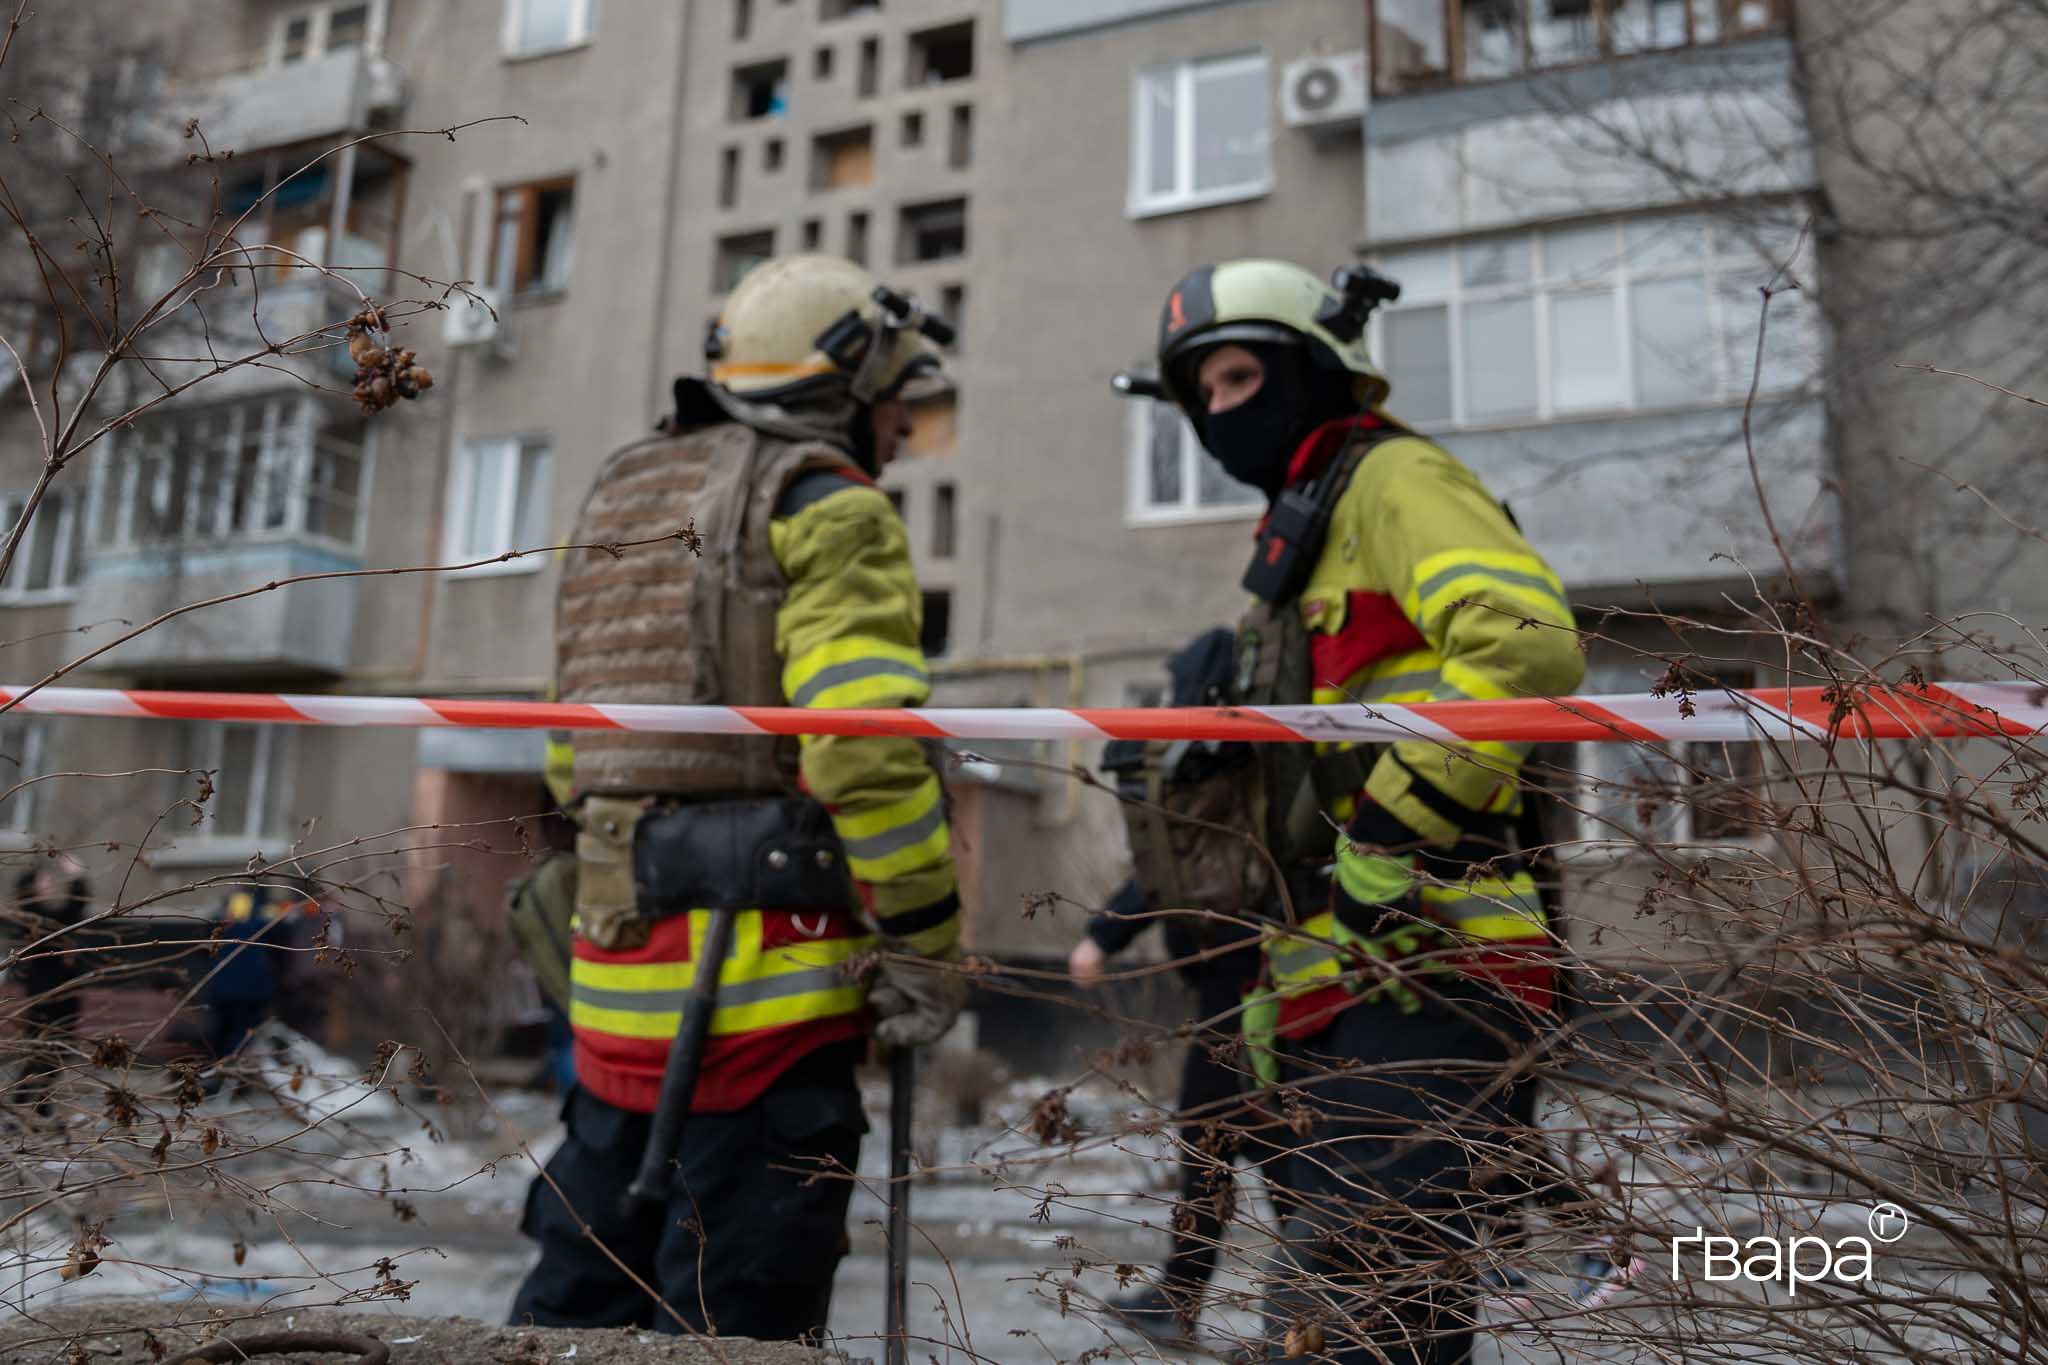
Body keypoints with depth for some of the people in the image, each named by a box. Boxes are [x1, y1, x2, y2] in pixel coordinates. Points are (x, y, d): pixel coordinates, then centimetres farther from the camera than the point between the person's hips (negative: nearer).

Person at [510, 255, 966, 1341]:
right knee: (734, 1316, 1)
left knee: (580, 1295, 19)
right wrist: (926, 939, -12)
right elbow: (864, 736, -20)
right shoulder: (825, 507, -6)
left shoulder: (619, 503, 21)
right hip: (765, 974, -8)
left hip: (617, 963, 8)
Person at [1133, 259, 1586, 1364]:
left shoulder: (1393, 481, -1)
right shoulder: (1295, 541, 27)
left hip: (1417, 976, -10)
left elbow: (1529, 644, -22)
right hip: (1346, 988, 10)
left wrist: (1394, 826, -22)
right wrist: (1276, 981, 25)